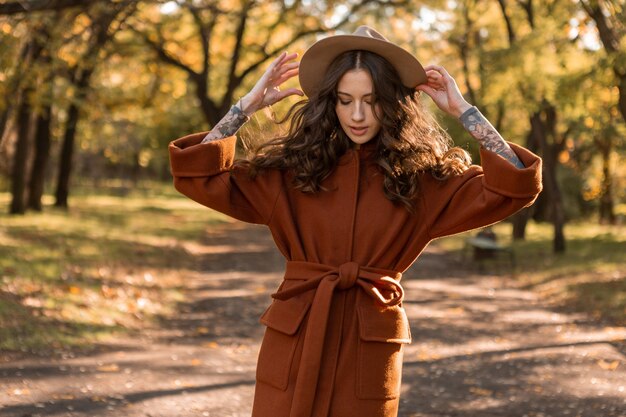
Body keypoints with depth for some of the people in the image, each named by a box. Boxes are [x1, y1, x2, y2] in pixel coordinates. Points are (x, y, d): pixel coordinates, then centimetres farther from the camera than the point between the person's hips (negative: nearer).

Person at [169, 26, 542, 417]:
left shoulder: (421, 178, 1)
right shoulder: (293, 168, 3)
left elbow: (516, 186, -7)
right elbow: (199, 176, -1)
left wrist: (463, 110, -5)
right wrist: (250, 104, -2)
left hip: (370, 348, -1)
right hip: (296, 339, 1)